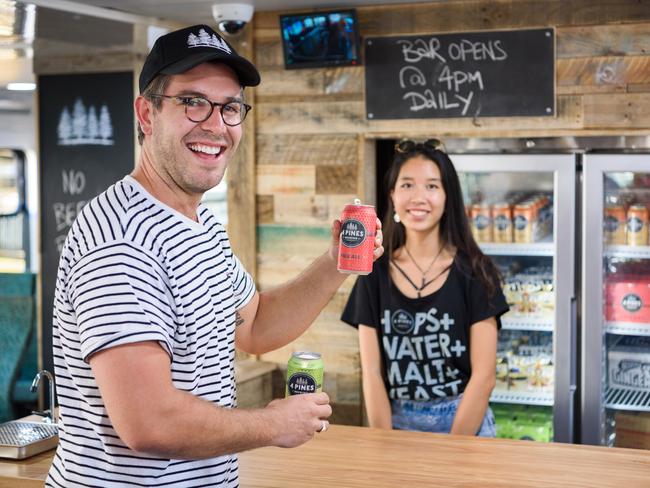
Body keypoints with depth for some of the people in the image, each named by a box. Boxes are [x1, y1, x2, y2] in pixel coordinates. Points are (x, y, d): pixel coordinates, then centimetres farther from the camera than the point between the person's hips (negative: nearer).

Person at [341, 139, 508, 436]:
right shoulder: (375, 275, 0)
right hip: (398, 425, 2)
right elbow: (372, 373, -2)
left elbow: (484, 374, -9)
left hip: (465, 425, -2)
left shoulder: (473, 272, -6)